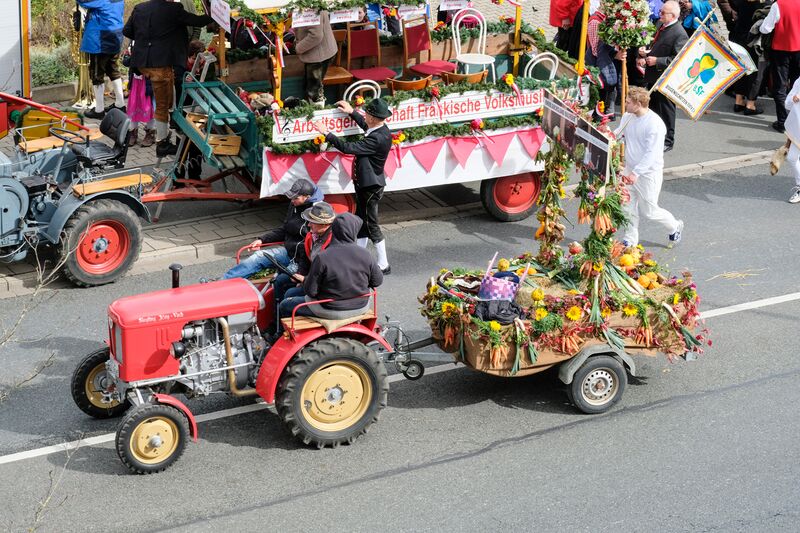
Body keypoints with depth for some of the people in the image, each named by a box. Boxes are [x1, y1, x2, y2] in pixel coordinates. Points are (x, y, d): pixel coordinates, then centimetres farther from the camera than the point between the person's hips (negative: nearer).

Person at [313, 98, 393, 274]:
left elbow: (348, 148, -30)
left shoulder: (377, 139, -29)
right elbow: (366, 126, 27)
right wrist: (351, 112, 32)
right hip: (366, 184, 10)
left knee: (371, 225, 0)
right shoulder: (380, 129, 0)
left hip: (371, 187, -10)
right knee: (361, 222, 18)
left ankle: (383, 265, 9)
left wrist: (326, 133, -23)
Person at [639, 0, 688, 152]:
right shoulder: (661, 27, 7)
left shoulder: (679, 34, -19)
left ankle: (667, 141, 15)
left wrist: (657, 61, -23)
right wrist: (645, 53, 2)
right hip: (653, 76, 9)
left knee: (666, 109, 3)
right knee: (652, 107, 19)